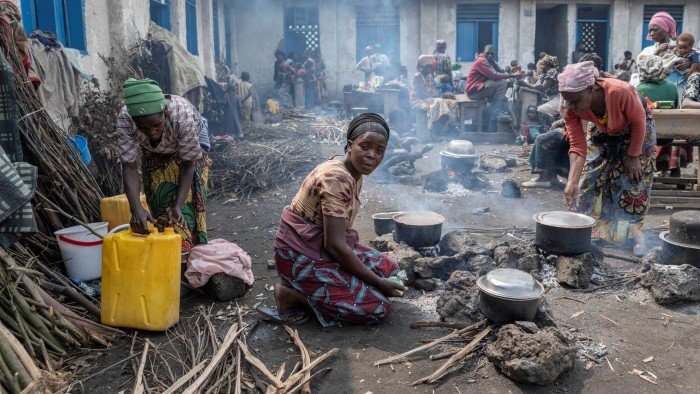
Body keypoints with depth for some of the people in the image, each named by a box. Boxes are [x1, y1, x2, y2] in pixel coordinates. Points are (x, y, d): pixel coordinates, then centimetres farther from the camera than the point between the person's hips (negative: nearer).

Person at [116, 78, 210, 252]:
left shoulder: (183, 115, -43)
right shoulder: (124, 120, -37)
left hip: (188, 146, -2)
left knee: (189, 197, -12)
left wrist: (178, 206, -39)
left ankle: (190, 249, 1)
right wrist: (136, 209, -46)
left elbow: (188, 164, -31)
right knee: (158, 200, -3)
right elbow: (129, 167, -32)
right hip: (154, 153, 2)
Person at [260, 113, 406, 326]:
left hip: (322, 247, 10)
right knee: (378, 308, -10)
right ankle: (290, 294, -5)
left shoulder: (355, 174, 6)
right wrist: (377, 282, -19)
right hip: (302, 256, -10)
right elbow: (334, 245, -26)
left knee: (389, 268, 10)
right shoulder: (336, 178, -25)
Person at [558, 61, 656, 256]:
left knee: (633, 179, -4)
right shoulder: (570, 107, -32)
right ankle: (596, 228, 13)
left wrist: (633, 157, -17)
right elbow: (578, 147, -29)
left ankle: (635, 231, 10)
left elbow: (639, 122, -24)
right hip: (602, 132, 3)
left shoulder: (621, 92, -43)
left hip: (635, 130, -3)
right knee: (592, 176, -1)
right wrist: (572, 182, -40)